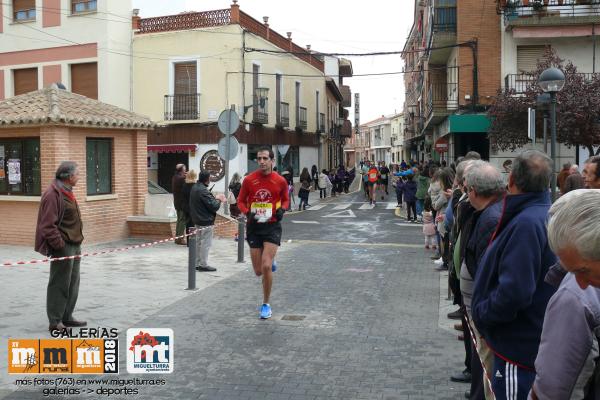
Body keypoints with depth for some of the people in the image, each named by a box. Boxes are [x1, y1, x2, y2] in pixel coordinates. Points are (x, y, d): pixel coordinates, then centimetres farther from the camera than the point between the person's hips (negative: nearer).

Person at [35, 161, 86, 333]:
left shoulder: (66, 192, 15)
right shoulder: (52, 194, -17)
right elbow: (48, 225, -21)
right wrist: (60, 245, -21)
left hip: (74, 245, 10)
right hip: (63, 247, -10)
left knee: (73, 283, 16)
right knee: (60, 284, -2)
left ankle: (66, 317, 27)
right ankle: (55, 322, 6)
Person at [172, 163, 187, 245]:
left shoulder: (174, 178, 10)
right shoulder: (181, 179, -18)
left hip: (177, 202, 9)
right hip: (182, 202, -9)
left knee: (179, 219, 17)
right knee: (183, 220, -5)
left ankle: (177, 237, 22)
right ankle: (180, 238, -4)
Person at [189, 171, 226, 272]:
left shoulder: (195, 188, 8)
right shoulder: (203, 191, -22)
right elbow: (214, 206, -21)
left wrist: (215, 198, 6)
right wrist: (218, 200, -3)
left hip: (198, 220, 10)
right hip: (206, 221, -10)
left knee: (199, 242, 16)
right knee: (206, 243, -2)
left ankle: (199, 263, 23)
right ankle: (203, 265, 3)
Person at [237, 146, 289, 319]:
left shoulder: (280, 181, -3)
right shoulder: (249, 180, -3)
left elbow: (285, 199, 13)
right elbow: (241, 201, 7)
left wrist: (282, 209, -8)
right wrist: (247, 213, -12)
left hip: (272, 226, -2)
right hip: (254, 227, 2)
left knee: (266, 267, -14)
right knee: (258, 271, 6)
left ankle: (266, 304, 6)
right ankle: (270, 262, 45)